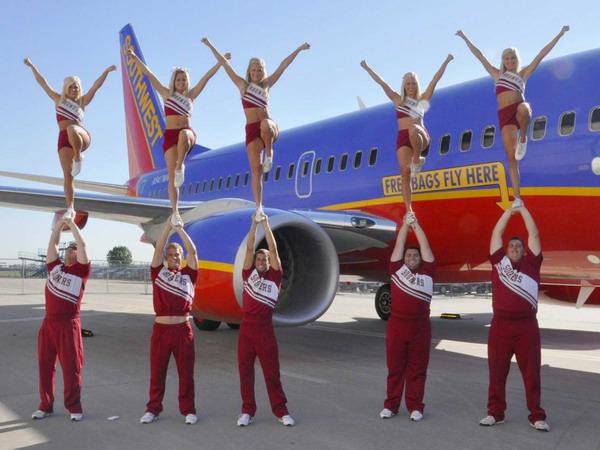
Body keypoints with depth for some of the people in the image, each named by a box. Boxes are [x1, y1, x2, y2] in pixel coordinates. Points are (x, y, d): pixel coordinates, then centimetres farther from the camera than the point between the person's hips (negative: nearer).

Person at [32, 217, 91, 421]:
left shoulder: (81, 270, 1)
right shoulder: (54, 266, 13)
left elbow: (82, 245, -8)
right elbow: (52, 243, 12)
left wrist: (72, 223, -3)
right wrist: (59, 224, 9)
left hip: (69, 325, -4)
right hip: (48, 323, 5)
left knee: (71, 367, 0)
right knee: (45, 365, 9)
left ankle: (74, 407, 10)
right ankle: (45, 405, 21)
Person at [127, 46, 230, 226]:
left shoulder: (191, 95, 12)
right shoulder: (167, 94, 11)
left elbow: (207, 77, 9)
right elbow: (149, 75, 9)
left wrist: (221, 61, 7)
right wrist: (135, 58, 6)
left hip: (188, 133, 0)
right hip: (170, 135, 0)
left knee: (183, 135, -41)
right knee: (171, 176, -6)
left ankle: (180, 167, -23)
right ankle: (175, 213, -2)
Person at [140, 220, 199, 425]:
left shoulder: (188, 275, 7)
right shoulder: (158, 272, 7)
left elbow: (192, 251, -2)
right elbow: (158, 248, -1)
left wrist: (179, 228, -2)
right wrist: (168, 225, -2)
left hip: (183, 329, 0)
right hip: (161, 328, 0)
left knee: (186, 371, 6)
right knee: (157, 371, 8)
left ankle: (188, 410, 16)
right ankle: (153, 409, 21)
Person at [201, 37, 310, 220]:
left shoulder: (267, 85, 14)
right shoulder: (243, 85, 10)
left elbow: (282, 66, 12)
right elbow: (225, 63, 8)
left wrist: (299, 49, 10)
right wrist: (211, 46, 7)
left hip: (269, 126, 0)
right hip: (251, 129, 0)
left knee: (265, 124, -40)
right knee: (256, 169, -7)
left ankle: (269, 155, -16)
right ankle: (259, 208, -4)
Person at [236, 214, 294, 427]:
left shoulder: (275, 276, 5)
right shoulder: (249, 274, 9)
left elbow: (273, 249, -1)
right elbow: (249, 248, 3)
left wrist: (266, 224, 0)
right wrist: (254, 224, 1)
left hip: (265, 329, -2)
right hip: (246, 327, 2)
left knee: (272, 372, 3)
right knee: (245, 370, 6)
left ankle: (281, 410, 12)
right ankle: (247, 411, 17)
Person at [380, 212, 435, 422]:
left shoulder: (427, 272, 8)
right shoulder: (397, 269, 8)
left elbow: (425, 246, 6)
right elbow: (399, 245, 7)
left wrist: (416, 224, 9)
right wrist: (405, 224, 8)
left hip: (420, 327, 0)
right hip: (396, 325, 0)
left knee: (417, 369, 7)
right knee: (395, 368, 8)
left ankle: (415, 407, 15)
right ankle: (391, 405, 17)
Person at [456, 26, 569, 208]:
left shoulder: (523, 73, 17)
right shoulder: (497, 74, 20)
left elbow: (541, 54, 13)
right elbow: (479, 55, 22)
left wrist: (560, 34, 11)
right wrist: (465, 38, 23)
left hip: (520, 109, -1)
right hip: (505, 116, 1)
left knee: (523, 108, -43)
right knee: (512, 158, -7)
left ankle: (523, 139, -14)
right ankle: (517, 198, -6)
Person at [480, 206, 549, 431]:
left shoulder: (531, 263, 10)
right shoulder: (499, 261, 11)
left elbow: (534, 235, 7)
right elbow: (496, 234, 11)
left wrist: (523, 210, 11)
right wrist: (510, 211, 14)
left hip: (527, 325, 0)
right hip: (500, 324, 1)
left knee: (531, 372, 6)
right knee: (497, 371, 7)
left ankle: (537, 415, 14)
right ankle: (495, 413, 17)